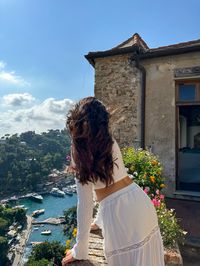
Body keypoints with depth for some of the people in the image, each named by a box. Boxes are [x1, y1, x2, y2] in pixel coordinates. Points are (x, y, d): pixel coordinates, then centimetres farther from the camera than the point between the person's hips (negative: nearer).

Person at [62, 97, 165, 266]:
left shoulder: (81, 151, -8)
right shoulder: (110, 142, 8)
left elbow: (85, 203, -7)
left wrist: (80, 250, 4)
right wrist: (100, 220, 29)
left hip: (119, 213, -7)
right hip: (140, 202, 7)